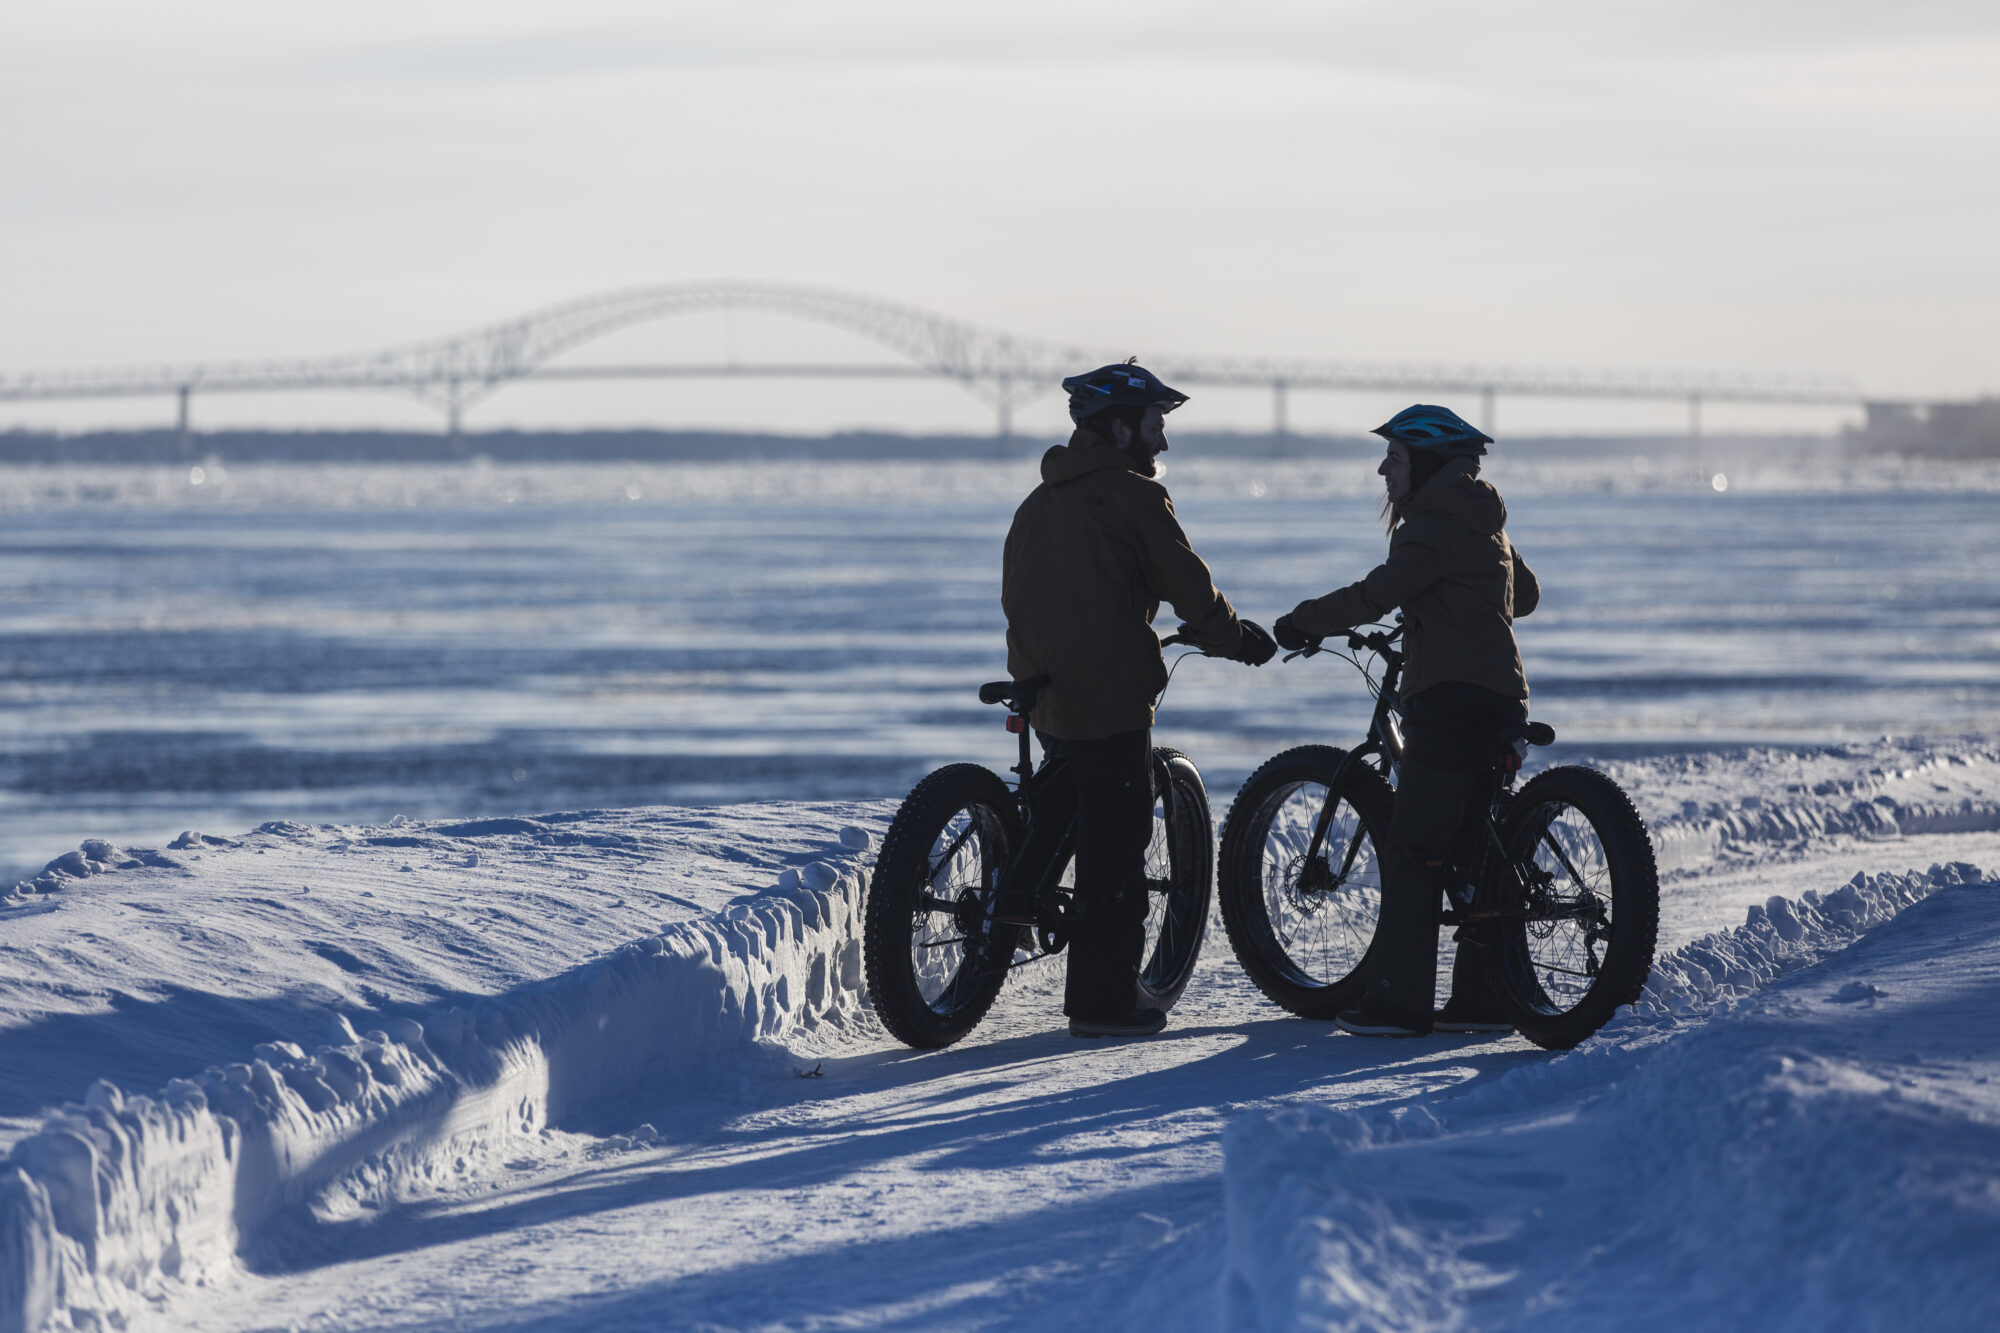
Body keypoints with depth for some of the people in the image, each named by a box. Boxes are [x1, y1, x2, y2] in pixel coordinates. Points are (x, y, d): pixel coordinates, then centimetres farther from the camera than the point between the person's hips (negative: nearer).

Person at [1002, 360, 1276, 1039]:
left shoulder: (1038, 502, 13)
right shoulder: (1134, 497, -9)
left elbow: (1016, 593, 21)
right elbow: (1189, 588, -8)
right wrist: (1244, 640, 7)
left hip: (1040, 689, 7)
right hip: (1110, 696, -7)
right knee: (1115, 844, -2)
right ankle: (1105, 1000, 0)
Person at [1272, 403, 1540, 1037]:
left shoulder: (1434, 524, -11)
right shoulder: (1482, 520, 18)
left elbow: (1375, 596, -19)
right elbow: (1526, 593, 31)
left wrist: (1301, 622, -6)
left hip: (1450, 697, -10)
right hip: (1501, 696, 10)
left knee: (1414, 853, -9)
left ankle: (1400, 1000, -12)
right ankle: (1485, 997, 13)